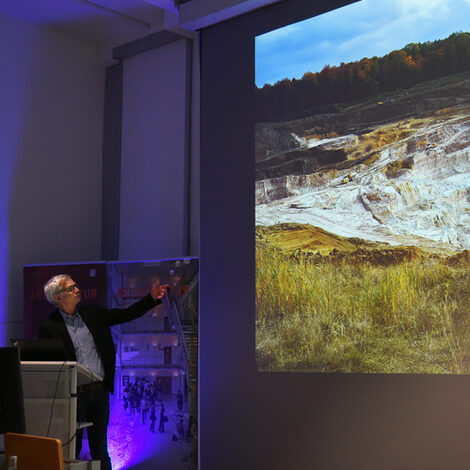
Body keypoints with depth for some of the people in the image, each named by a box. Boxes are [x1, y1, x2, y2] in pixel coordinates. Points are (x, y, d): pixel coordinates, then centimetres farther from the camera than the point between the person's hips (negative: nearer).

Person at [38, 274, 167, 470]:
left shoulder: (93, 314, 8)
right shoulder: (49, 327, -4)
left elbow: (127, 314, 10)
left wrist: (152, 298, -1)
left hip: (100, 391, 4)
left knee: (100, 449, 12)